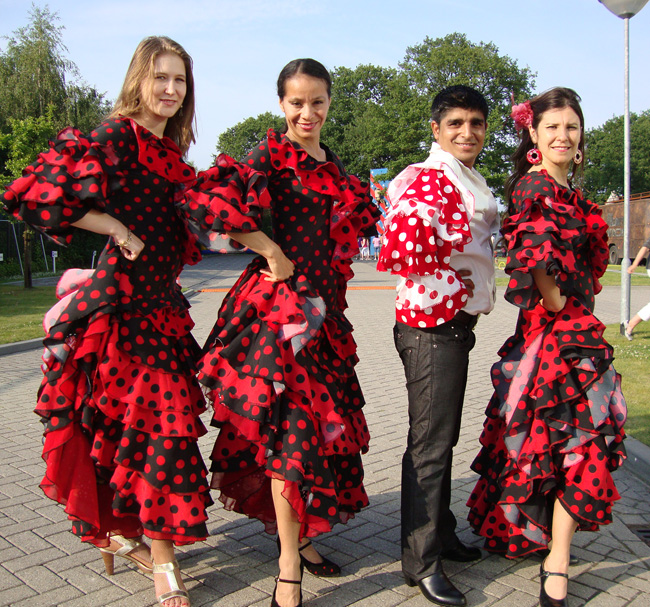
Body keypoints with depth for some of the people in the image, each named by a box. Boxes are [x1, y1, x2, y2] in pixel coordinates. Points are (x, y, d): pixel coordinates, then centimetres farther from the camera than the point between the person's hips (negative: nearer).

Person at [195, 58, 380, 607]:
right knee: (294, 424, -10)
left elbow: (358, 220, 31)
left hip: (323, 305, 8)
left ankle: (299, 535, 28)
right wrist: (272, 253, -16)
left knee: (324, 417, 11)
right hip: (282, 302, -8)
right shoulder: (273, 153, -5)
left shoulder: (332, 164, 18)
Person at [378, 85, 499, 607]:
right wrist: (446, 283, -18)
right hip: (433, 324, -10)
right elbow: (406, 230, -33)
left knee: (444, 439, 19)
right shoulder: (432, 178, -16)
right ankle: (421, 561, 9)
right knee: (430, 443, -3)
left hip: (457, 323, 10)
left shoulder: (470, 184, 17)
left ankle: (441, 534, 35)